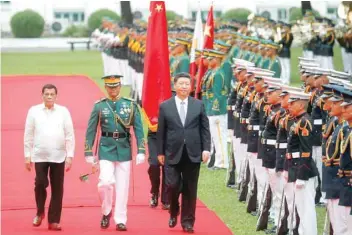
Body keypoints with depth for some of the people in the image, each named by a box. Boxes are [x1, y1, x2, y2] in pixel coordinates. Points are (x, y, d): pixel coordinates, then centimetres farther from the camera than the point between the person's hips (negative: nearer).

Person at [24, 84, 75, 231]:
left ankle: (54, 221, 10)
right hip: (40, 156, -1)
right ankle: (40, 212, 15)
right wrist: (27, 155, 2)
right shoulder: (34, 111, 2)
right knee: (40, 183, -11)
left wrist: (70, 156, -2)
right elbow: (28, 135, 5)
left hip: (59, 156, 1)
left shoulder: (63, 111, 2)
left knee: (57, 189, 2)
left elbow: (69, 135, 3)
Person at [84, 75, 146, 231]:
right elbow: (91, 131, 4)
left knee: (122, 187, 3)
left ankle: (120, 220, 11)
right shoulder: (99, 106, 1)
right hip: (106, 148, -1)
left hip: (124, 149, 1)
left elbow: (138, 129, 0)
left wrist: (140, 152, -8)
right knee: (105, 182, -15)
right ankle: (106, 212, 9)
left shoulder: (131, 105, 2)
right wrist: (89, 155, 1)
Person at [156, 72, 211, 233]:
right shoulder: (165, 106, 3)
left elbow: (205, 128, 6)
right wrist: (160, 152, 3)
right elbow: (161, 132, 5)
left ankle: (187, 222, 12)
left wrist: (206, 149, -3)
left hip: (193, 154, 1)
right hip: (173, 154, -1)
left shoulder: (198, 105, 6)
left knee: (190, 189, 3)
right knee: (172, 185, -7)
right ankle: (173, 213, 20)